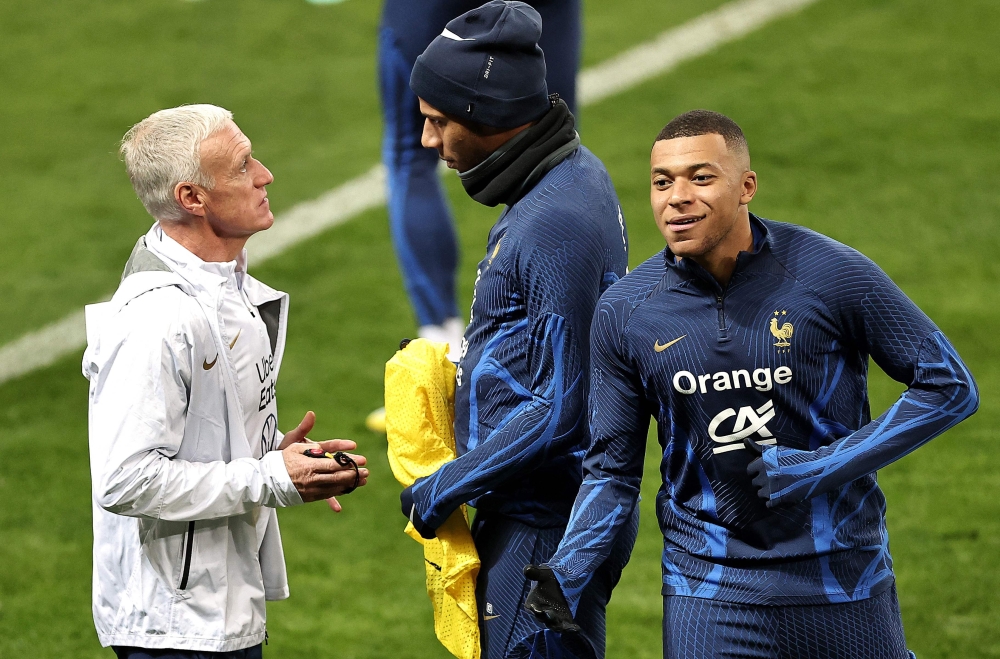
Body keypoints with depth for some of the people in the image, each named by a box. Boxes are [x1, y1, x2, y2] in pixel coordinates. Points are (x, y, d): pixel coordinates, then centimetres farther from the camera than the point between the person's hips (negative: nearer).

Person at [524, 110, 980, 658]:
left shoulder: (831, 274, -10)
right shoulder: (624, 313, -2)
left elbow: (950, 387, -5)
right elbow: (611, 470, 5)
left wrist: (821, 468, -14)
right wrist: (567, 572, -12)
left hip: (845, 577, -1)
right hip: (707, 588, 1)